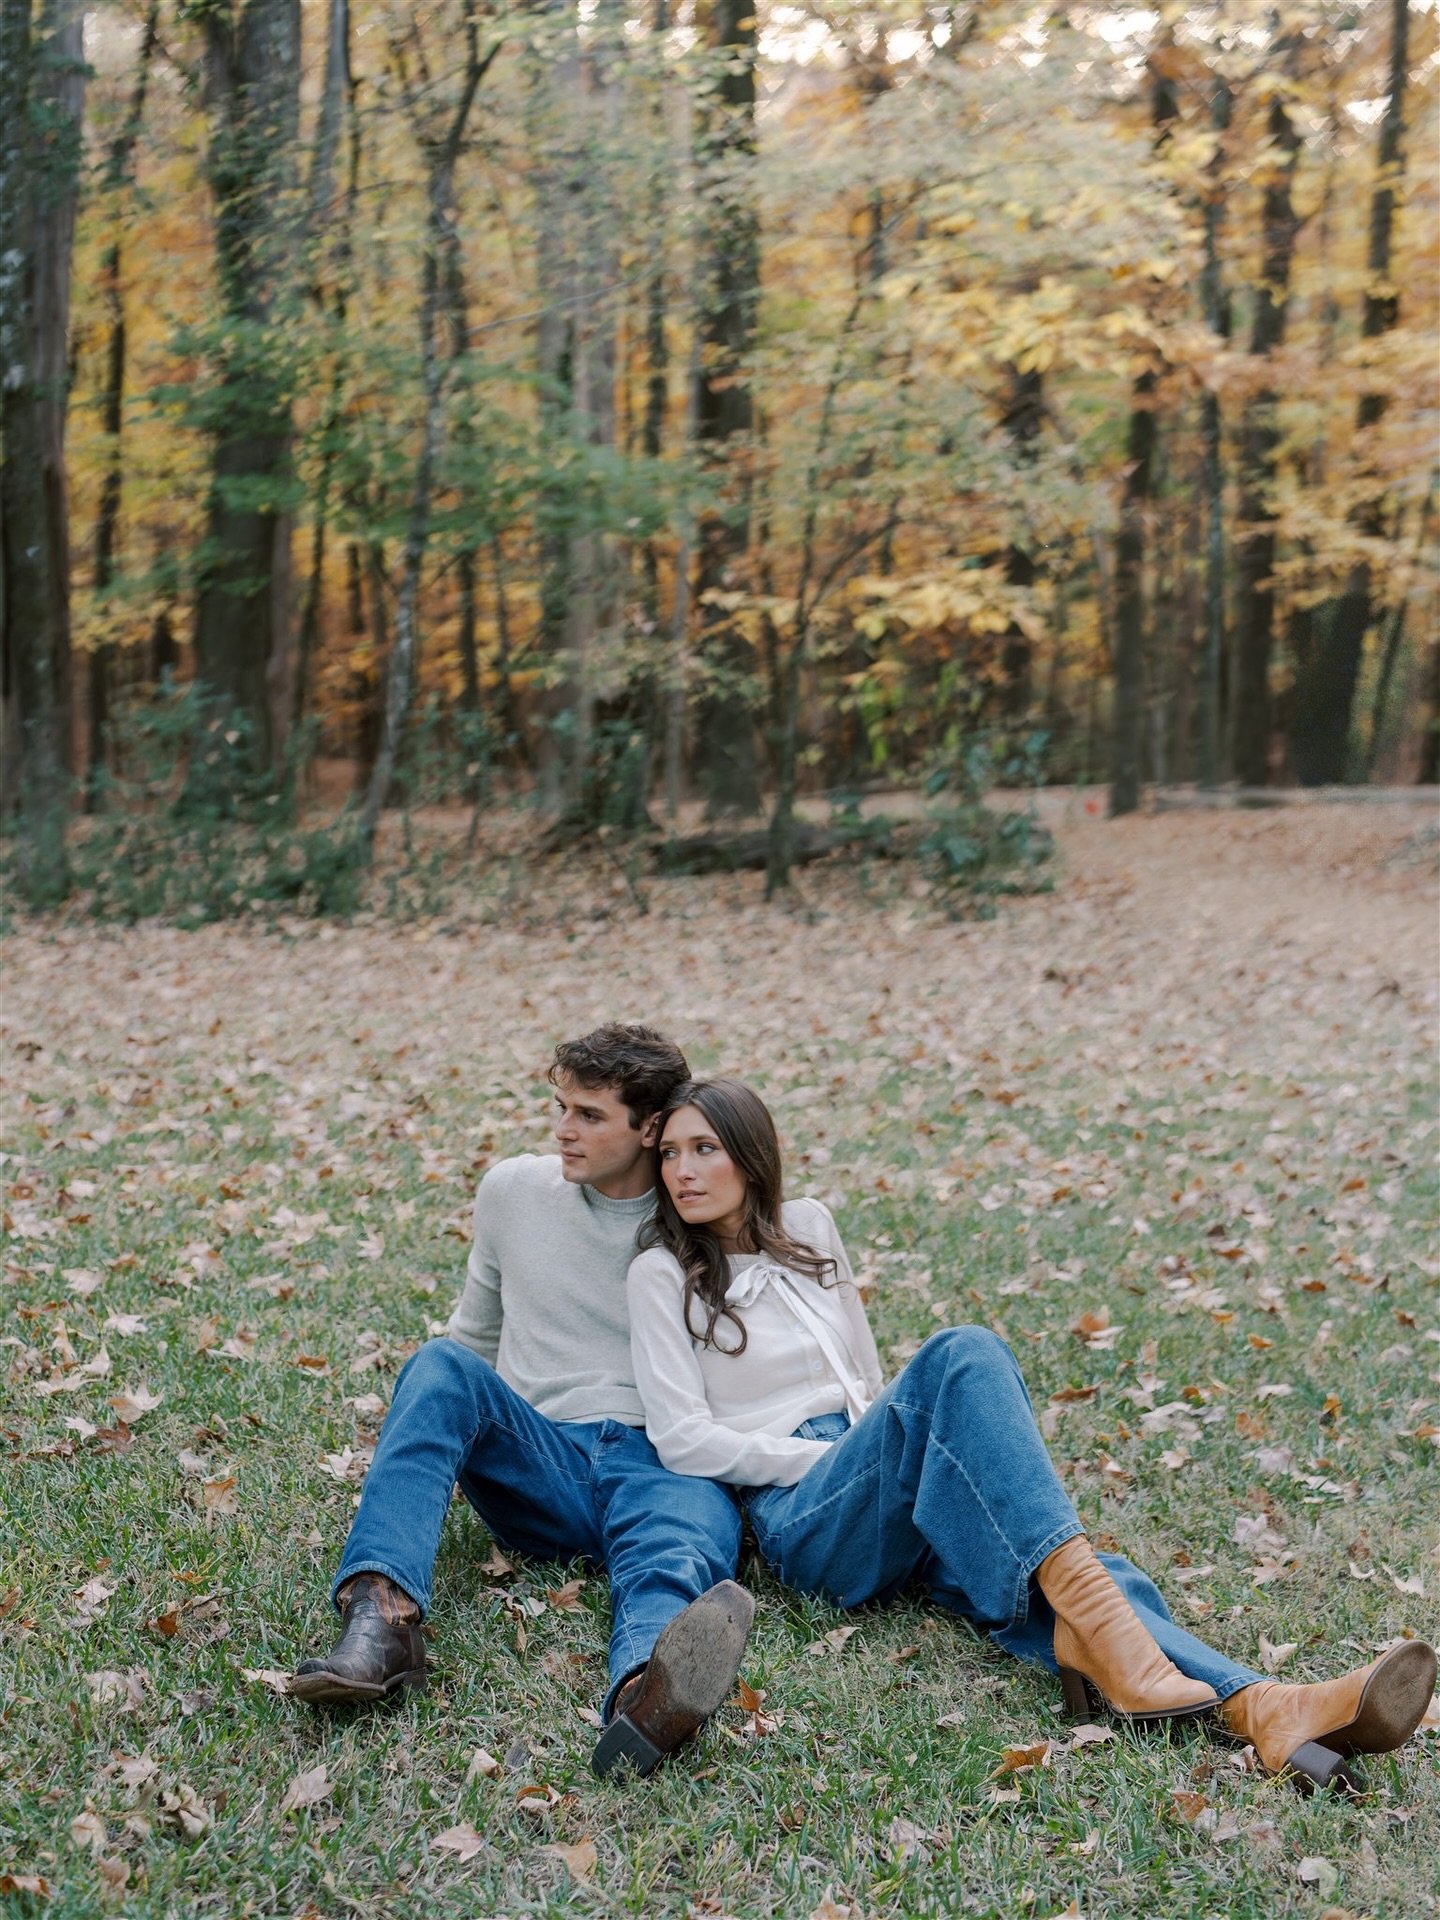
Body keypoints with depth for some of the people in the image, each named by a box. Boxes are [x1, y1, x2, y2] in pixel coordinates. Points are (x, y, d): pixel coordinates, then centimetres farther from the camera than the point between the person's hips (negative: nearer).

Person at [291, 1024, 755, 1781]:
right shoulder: (514, 1190, 11)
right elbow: (476, 1334, 26)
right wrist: (442, 1440, 26)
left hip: (666, 1464, -2)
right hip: (537, 1464, 3)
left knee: (678, 1558, -39)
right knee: (440, 1366, -28)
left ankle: (648, 1693, -76)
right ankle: (381, 1618, -45)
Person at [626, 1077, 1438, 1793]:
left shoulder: (807, 1227, 18)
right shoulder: (663, 1276, 3)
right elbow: (684, 1439, -5)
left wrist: (894, 1432, 5)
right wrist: (837, 1453, -8)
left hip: (904, 1513, 5)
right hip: (807, 1520, -5)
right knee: (962, 1355, -31)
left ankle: (1258, 1707, -54)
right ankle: (1092, 1608, -45)